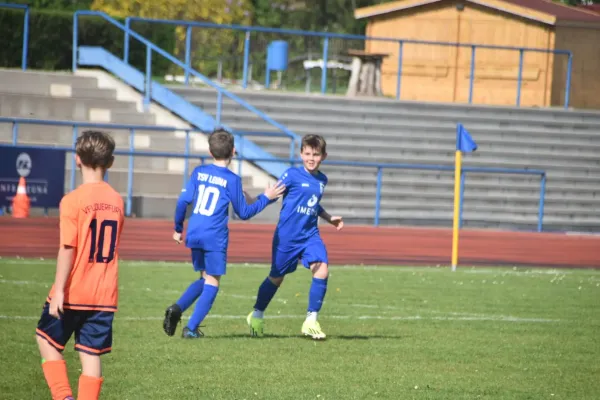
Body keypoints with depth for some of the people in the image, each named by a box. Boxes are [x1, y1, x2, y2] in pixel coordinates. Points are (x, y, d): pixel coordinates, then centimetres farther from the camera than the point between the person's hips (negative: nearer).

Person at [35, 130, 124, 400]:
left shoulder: (73, 200, -13)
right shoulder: (116, 201, 5)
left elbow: (68, 248, -17)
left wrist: (58, 290, -16)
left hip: (72, 293, -4)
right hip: (105, 295, 4)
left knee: (46, 339, 14)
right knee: (91, 355, 6)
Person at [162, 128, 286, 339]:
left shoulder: (199, 172, 5)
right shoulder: (232, 179, -6)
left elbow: (183, 201, 2)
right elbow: (244, 213, -1)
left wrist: (178, 229, 14)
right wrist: (266, 198, 10)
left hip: (194, 234, 5)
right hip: (215, 237, -5)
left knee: (205, 278, 20)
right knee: (212, 282, 5)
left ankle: (176, 308, -2)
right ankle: (191, 328, -3)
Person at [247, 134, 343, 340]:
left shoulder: (322, 180, 10)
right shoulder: (292, 174, -8)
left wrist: (330, 218, 26)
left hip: (310, 235, 4)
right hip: (287, 235, -4)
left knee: (322, 269, -16)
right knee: (277, 277, 7)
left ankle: (311, 321, -7)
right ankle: (257, 315, 30)